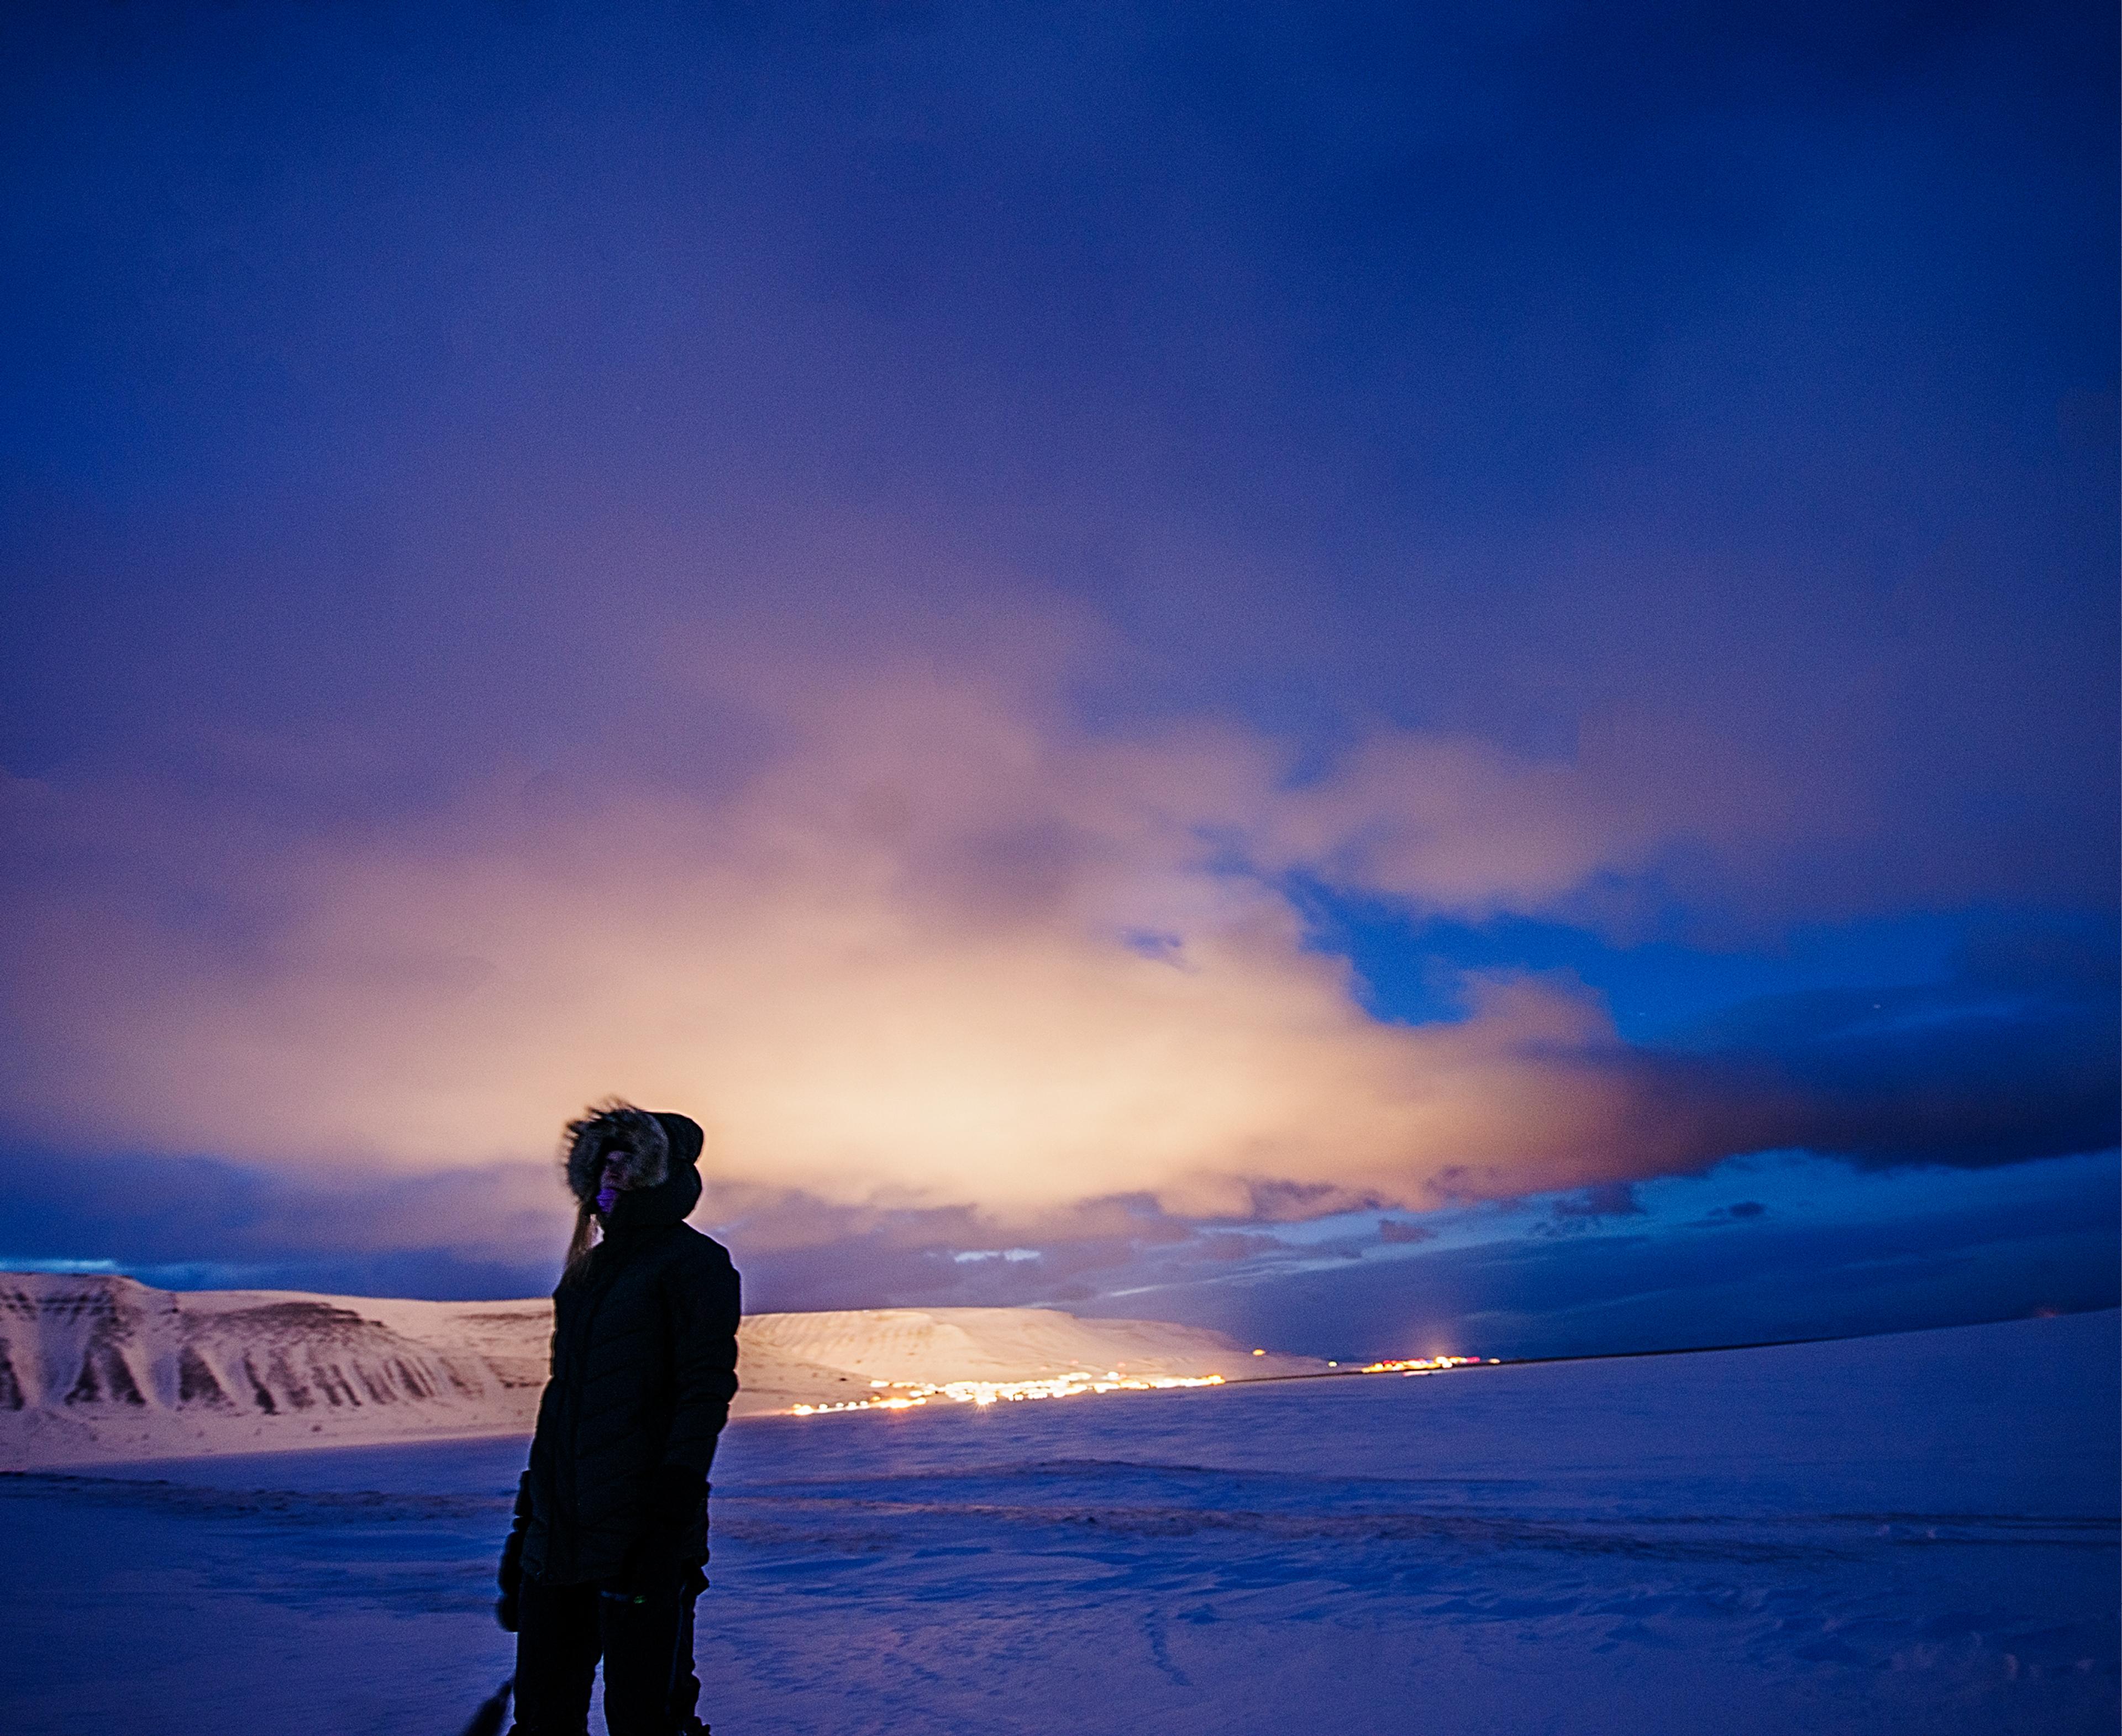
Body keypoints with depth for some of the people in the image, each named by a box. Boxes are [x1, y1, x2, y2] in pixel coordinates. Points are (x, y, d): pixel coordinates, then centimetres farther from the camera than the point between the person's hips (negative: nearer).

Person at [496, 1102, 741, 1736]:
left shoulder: (692, 1262, -5)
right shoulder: (590, 1270, 17)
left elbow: (704, 1396, -13)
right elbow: (562, 1398, 19)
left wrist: (667, 1524, -20)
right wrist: (526, 1520, 16)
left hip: (639, 1535, -7)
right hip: (558, 1535, 7)